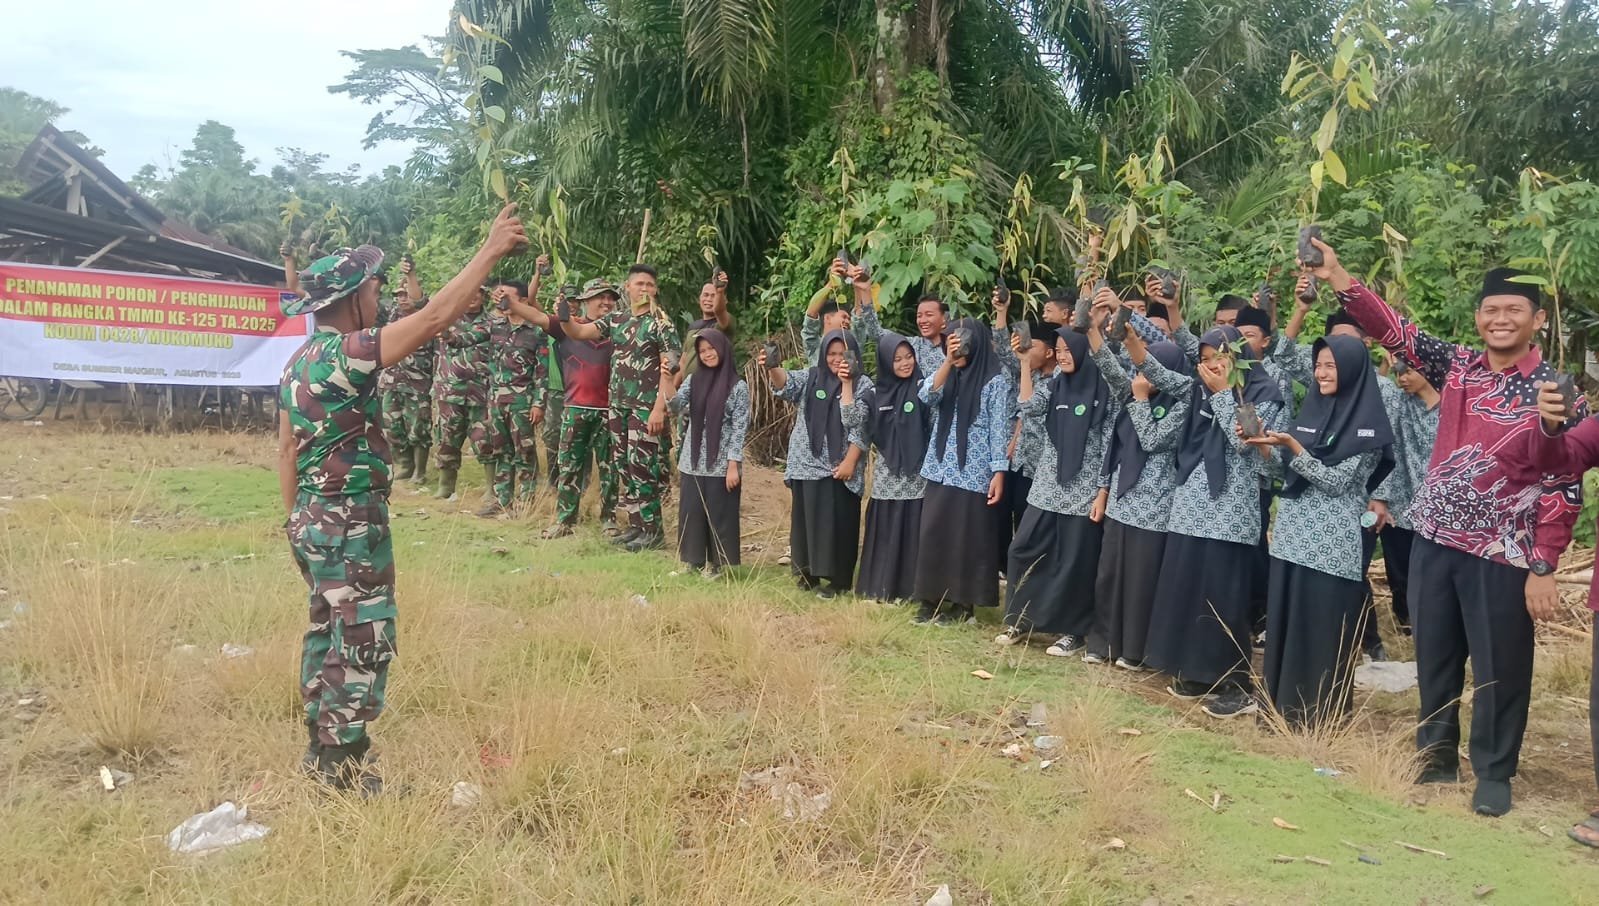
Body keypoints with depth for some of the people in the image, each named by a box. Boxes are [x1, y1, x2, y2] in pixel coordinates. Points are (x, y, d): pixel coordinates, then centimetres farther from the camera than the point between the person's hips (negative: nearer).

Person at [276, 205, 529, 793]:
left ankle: (323, 742, 30)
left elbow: (286, 450, 13)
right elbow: (436, 317, -25)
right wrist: (491, 249, -20)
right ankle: (342, 762, 8)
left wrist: (299, 520, 20)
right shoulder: (347, 353, -19)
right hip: (353, 525, -10)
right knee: (365, 640, 0)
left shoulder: (299, 362, 9)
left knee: (327, 632, 18)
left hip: (314, 521, 10)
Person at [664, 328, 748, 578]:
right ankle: (694, 561, 20)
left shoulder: (738, 386, -5)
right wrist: (665, 380, -21)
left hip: (721, 464, -4)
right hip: (692, 462, 4)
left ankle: (716, 563, 15)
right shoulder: (693, 380, 7)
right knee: (691, 512, 8)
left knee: (718, 514, 3)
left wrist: (734, 465, -12)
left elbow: (739, 428, -8)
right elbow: (674, 406, -6)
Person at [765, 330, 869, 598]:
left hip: (838, 468, -4)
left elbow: (860, 429, -7)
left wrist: (850, 462, -14)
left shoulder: (862, 385, -3)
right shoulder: (811, 376, 9)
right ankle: (808, 571, 22)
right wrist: (773, 368, -30)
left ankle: (837, 578, 8)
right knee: (806, 518, 10)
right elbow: (788, 384, -9)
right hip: (805, 464, 4)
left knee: (835, 522, -1)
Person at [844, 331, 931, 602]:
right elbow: (851, 420, -6)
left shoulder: (922, 388, -2)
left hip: (916, 477, -2)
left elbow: (937, 429, -6)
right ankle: (882, 588, 18)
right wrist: (847, 383, -11)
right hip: (886, 478, 2)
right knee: (884, 533, 7)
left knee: (912, 533, 1)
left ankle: (909, 589, 11)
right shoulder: (876, 392, 6)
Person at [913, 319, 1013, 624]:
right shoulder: (946, 375, 11)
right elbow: (927, 395, -9)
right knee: (934, 534, 5)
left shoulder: (995, 381, -4)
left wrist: (999, 472, -13)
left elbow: (999, 429, -7)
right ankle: (932, 599, 15)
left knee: (968, 539, 1)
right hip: (940, 470, 5)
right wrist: (948, 361, -18)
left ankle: (963, 603, 11)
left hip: (974, 474, -5)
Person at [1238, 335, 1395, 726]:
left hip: (1333, 542, -7)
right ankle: (1283, 704, 22)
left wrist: (1292, 446, -22)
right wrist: (1264, 445, -3)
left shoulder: (1367, 424, -8)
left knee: (1324, 626, 0)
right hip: (1293, 535, 7)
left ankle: (1321, 713, 11)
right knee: (1284, 619, 11)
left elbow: (1337, 481, -16)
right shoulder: (1312, 410, 12)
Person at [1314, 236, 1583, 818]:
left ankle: (1494, 773, 24)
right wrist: (1337, 277, -13)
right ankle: (1436, 755, 32)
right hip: (1435, 539, 4)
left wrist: (1543, 568, -13)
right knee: (1434, 655, 15)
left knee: (1498, 667, 7)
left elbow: (1562, 487, -10)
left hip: (1502, 553, -4)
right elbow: (1394, 330, -1)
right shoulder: (1456, 366, 4)